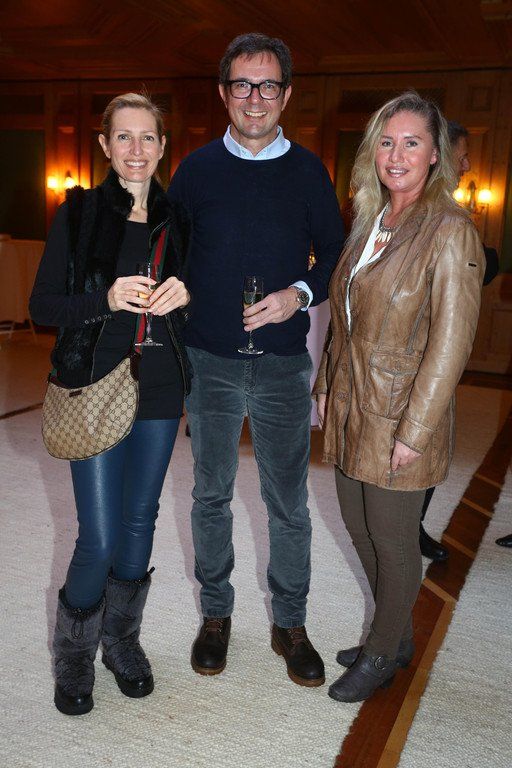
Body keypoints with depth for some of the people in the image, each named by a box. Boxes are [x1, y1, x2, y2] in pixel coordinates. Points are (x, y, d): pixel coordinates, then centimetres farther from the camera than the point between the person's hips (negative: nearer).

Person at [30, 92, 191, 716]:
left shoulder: (176, 217, 7)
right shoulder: (79, 212, -2)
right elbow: (42, 306, -4)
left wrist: (185, 292, -9)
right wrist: (107, 299, -21)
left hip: (161, 390, 4)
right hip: (97, 387, -3)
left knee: (139, 522, 13)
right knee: (100, 537, -4)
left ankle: (121, 640, 34)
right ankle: (74, 653, 23)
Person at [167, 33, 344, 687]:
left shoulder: (307, 171, 4)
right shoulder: (197, 168, 4)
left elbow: (335, 256, 8)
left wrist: (301, 293, -13)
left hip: (284, 364, 0)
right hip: (208, 362, 1)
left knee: (288, 502, 7)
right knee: (211, 495, 12)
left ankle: (290, 624, 26)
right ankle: (215, 614, 32)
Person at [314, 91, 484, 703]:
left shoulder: (449, 230, -14)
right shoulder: (369, 222, 9)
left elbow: (451, 340, -18)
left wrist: (415, 430, -18)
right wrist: (326, 385, 13)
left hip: (399, 416, -8)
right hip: (350, 407, 8)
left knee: (391, 539, 8)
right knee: (358, 525, 17)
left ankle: (383, 653, 31)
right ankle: (395, 636, 39)